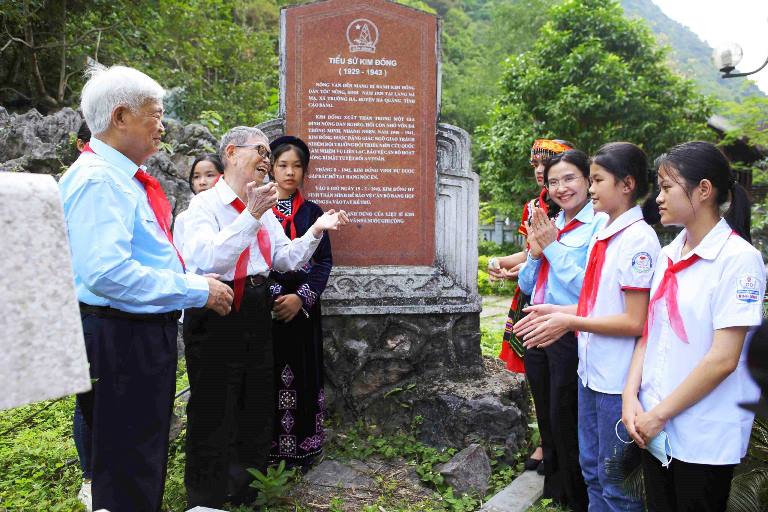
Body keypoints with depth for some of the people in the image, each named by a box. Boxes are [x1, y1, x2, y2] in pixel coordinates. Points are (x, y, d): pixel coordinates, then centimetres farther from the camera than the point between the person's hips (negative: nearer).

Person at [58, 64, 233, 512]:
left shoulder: (126, 176, 13)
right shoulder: (99, 178, -19)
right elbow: (107, 273, -30)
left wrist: (195, 282, 11)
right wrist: (195, 291, -22)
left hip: (148, 331, 10)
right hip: (122, 336, -10)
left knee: (147, 455, 24)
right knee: (128, 468, 3)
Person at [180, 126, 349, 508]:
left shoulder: (265, 207, 11)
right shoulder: (206, 203, -11)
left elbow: (285, 260, 9)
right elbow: (207, 259, -27)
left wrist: (315, 231, -5)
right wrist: (251, 215, -30)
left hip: (257, 312, 8)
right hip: (217, 314, -8)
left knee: (256, 406, 19)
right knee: (213, 411, 3)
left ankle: (245, 488, 38)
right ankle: (206, 497, 23)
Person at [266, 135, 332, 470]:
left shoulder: (312, 212, 9)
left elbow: (324, 261, 4)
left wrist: (301, 297, -11)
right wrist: (273, 295, -14)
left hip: (302, 307, 2)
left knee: (301, 376, 3)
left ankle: (299, 451, 15)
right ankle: (265, 453, 12)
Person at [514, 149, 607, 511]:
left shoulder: (599, 225, -14)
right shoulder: (551, 225, 9)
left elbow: (588, 287, -23)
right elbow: (527, 285, 12)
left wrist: (553, 246, -17)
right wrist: (535, 253, -7)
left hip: (571, 337, -8)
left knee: (565, 423, 6)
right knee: (546, 418, 21)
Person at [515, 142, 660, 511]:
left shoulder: (638, 239, -18)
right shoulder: (602, 234, 8)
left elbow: (634, 322, -21)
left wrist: (570, 321, -17)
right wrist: (557, 311, 1)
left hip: (617, 381, -9)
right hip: (591, 370, 9)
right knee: (591, 469, 24)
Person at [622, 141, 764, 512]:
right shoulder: (668, 255, 6)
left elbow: (723, 359, -18)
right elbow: (649, 332, 7)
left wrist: (659, 414, -14)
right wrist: (631, 397, -5)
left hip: (705, 438, -6)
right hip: (653, 426, 6)